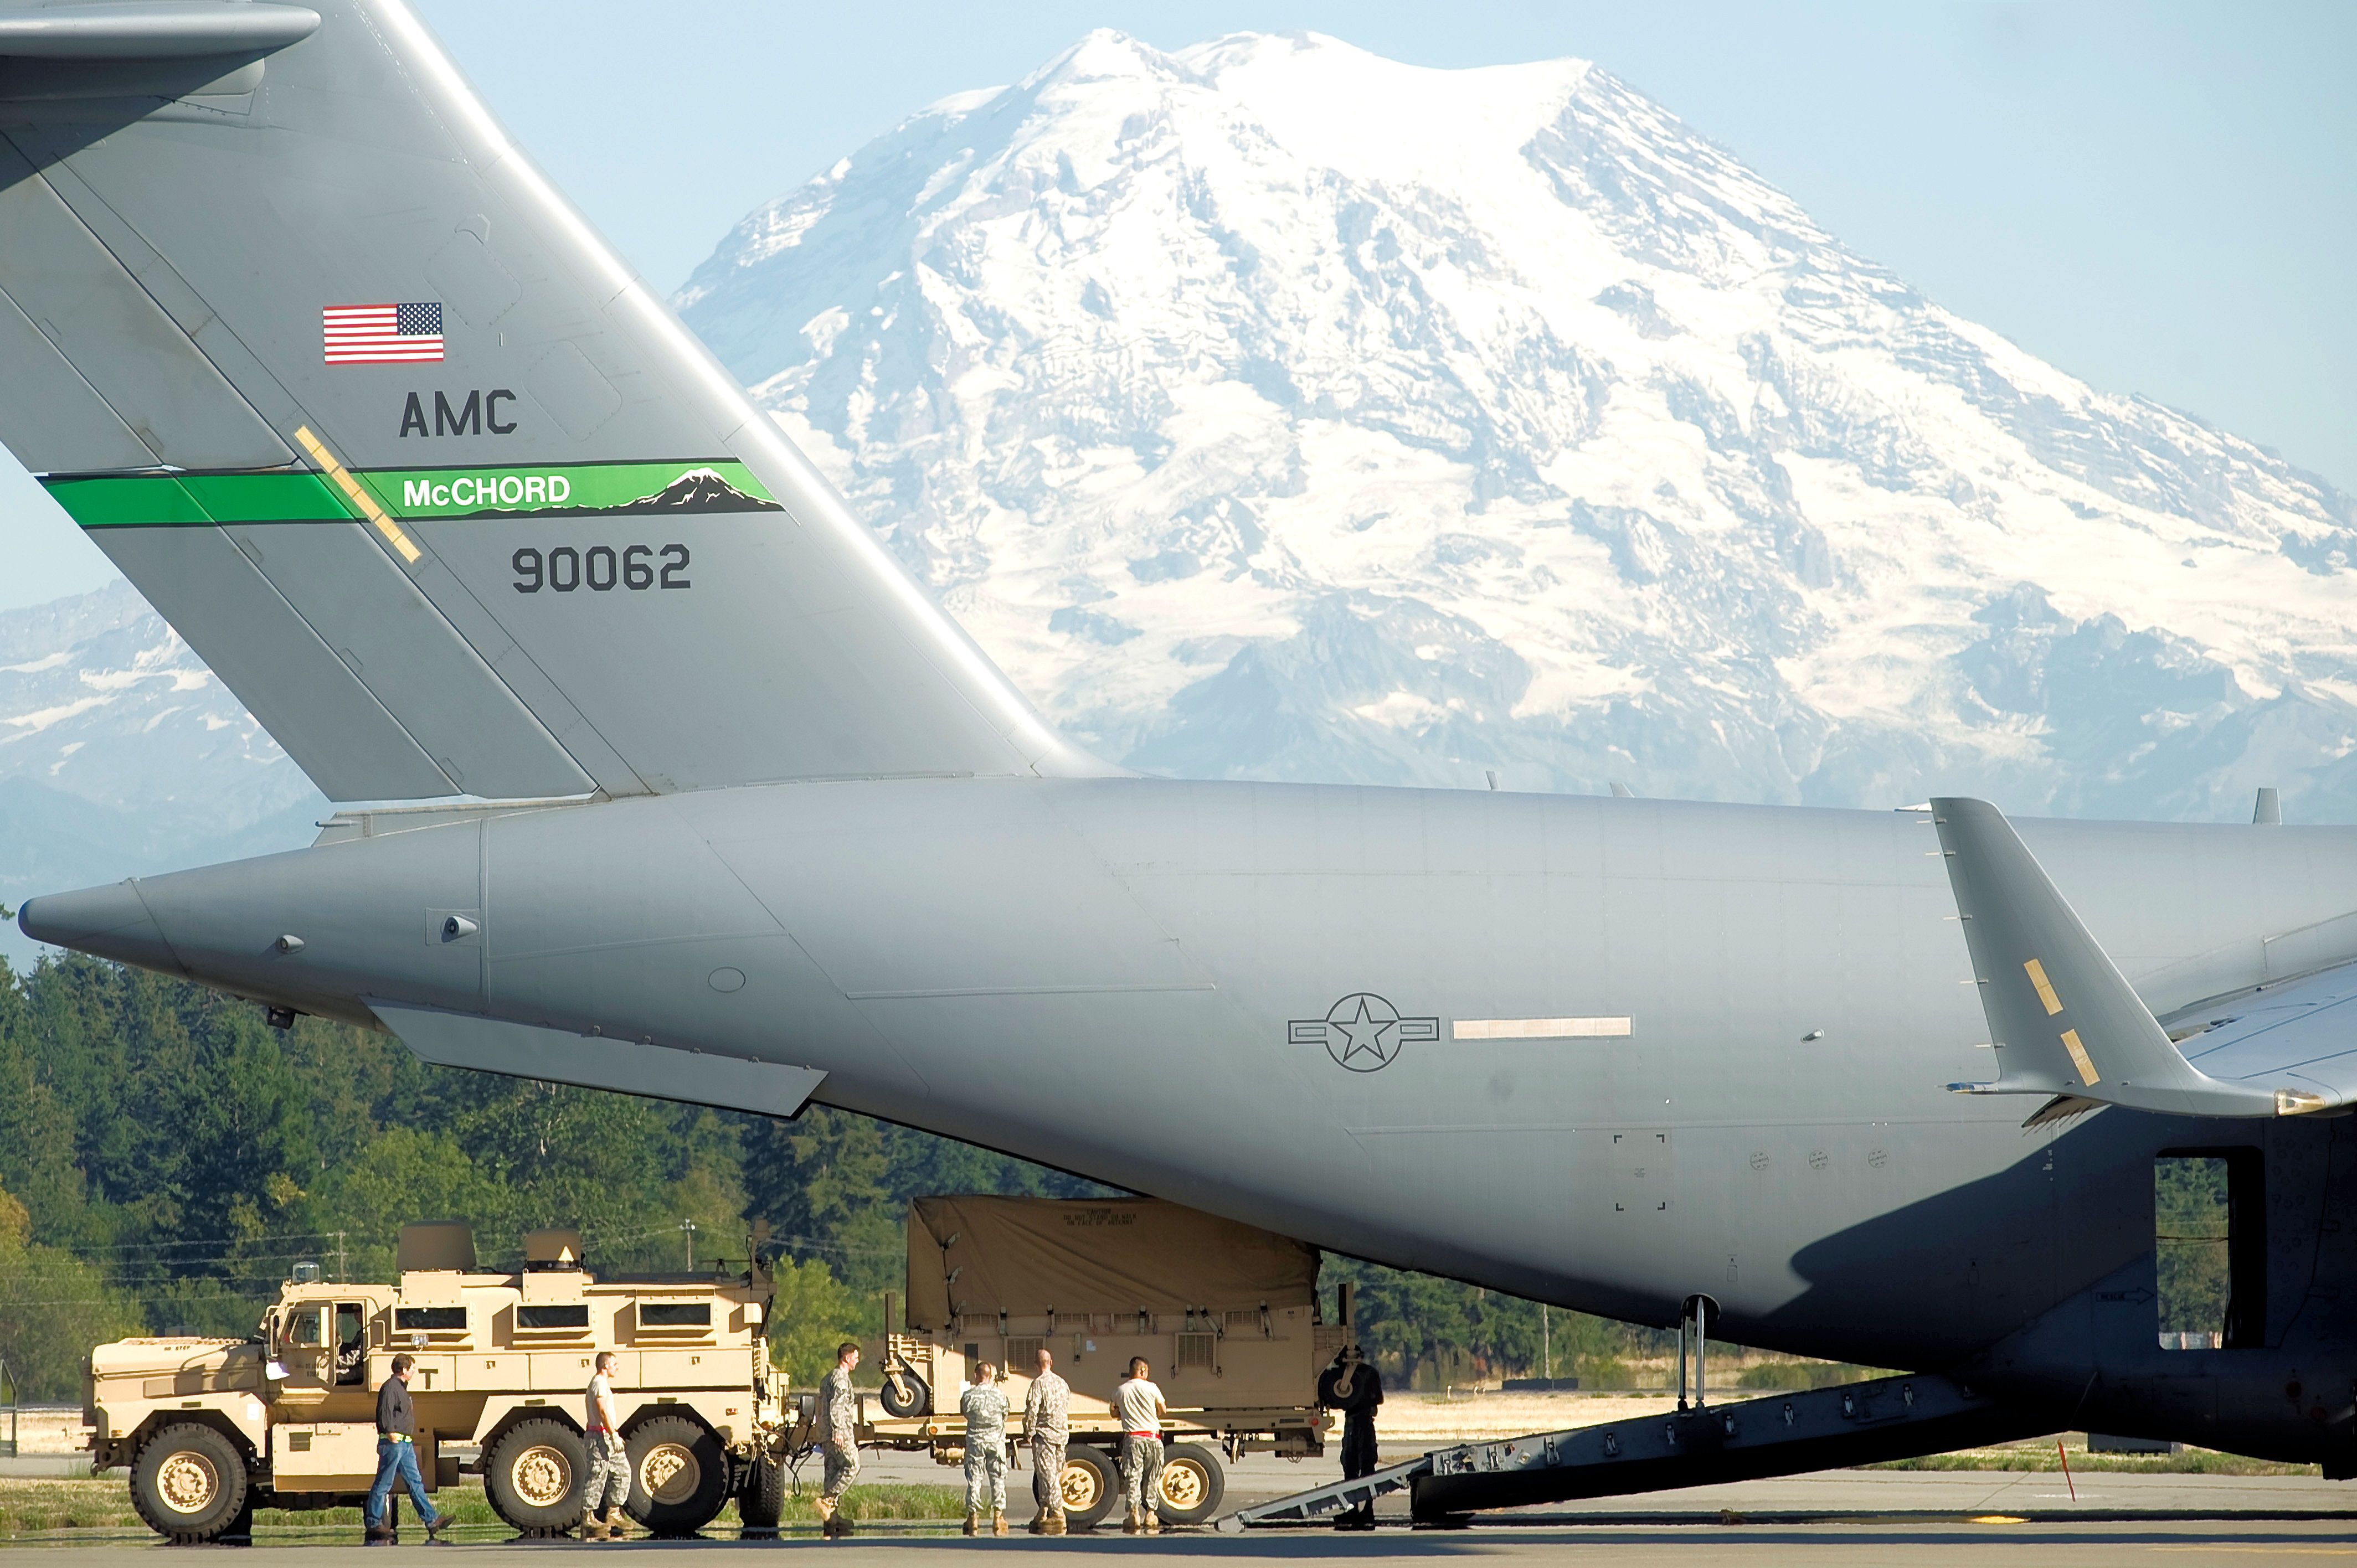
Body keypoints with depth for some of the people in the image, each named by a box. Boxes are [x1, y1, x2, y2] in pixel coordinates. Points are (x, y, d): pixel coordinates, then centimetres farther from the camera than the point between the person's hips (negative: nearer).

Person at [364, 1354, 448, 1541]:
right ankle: (373, 1523, 0)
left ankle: (431, 1520, 10)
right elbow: (385, 1411, -23)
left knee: (415, 1482, 9)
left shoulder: (401, 1387, 20)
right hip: (393, 1442, -10)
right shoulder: (391, 1387, -11)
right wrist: (391, 1432, -30)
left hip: (405, 1444, 10)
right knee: (383, 1484, -4)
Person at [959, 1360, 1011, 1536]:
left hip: (975, 1441, 0)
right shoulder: (999, 1395, -8)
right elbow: (1005, 1417, 5)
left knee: (974, 1479, 6)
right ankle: (998, 1516, 3)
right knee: (998, 1479, 6)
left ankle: (973, 1515, 5)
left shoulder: (969, 1395, -10)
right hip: (996, 1441, 0)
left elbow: (963, 1412, 7)